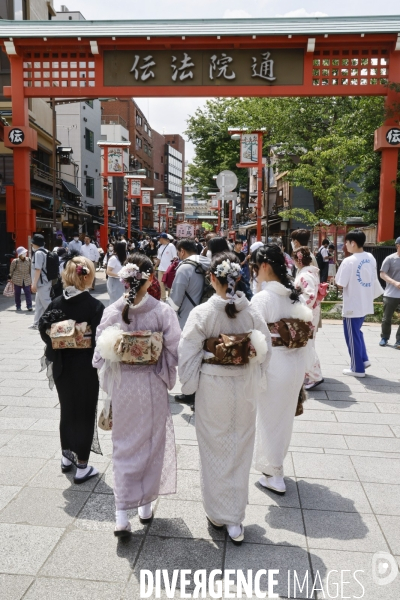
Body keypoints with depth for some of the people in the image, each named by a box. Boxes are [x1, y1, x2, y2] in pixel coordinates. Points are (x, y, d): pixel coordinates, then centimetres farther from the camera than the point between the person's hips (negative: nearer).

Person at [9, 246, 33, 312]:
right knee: (17, 293, 6)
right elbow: (11, 270, 3)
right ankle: (18, 307, 18)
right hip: (17, 280, -1)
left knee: (28, 293, -5)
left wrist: (31, 277, 14)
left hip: (27, 279, 2)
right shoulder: (15, 261, -9)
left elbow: (30, 269, 11)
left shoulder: (29, 260, -1)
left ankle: (29, 306, -4)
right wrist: (10, 278, 7)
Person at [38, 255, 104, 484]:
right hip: (86, 368, -4)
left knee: (67, 410, 21)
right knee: (85, 414, 8)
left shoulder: (56, 304, -3)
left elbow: (44, 329, -8)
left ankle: (67, 457, 37)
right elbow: (100, 340, -19)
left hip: (62, 367, 5)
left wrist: (58, 348, 0)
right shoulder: (95, 306, -16)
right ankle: (82, 467, 18)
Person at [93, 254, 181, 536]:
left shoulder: (111, 312, -8)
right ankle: (146, 506, 32)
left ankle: (122, 516, 13)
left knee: (123, 447, 15)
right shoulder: (163, 311, -14)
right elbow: (174, 351, -12)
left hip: (121, 386, 2)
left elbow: (101, 354, -3)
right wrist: (166, 378, 6)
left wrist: (110, 386, 11)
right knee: (151, 444, 17)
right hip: (152, 386, -1)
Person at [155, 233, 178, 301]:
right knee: (161, 284, 12)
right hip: (160, 269, 7)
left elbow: (175, 258, -10)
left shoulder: (171, 246, -7)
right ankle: (162, 299, 23)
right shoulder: (161, 247, 13)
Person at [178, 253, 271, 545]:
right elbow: (265, 349, -2)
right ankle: (236, 520, 27)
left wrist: (190, 385, 3)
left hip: (212, 386, -2)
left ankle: (218, 513, 31)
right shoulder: (251, 312, -7)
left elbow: (188, 354, -12)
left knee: (215, 449, 15)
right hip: (245, 388, 3)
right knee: (240, 450, 15)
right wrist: (255, 381, 11)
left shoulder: (202, 312, -15)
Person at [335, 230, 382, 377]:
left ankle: (357, 369, 14)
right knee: (357, 332, 25)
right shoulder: (371, 258, 4)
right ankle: (364, 359, 25)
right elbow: (373, 279, 13)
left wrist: (335, 279, 2)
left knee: (352, 336, 6)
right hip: (366, 303, 8)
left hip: (353, 306, -7)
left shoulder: (349, 261, -20)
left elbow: (340, 284, -18)